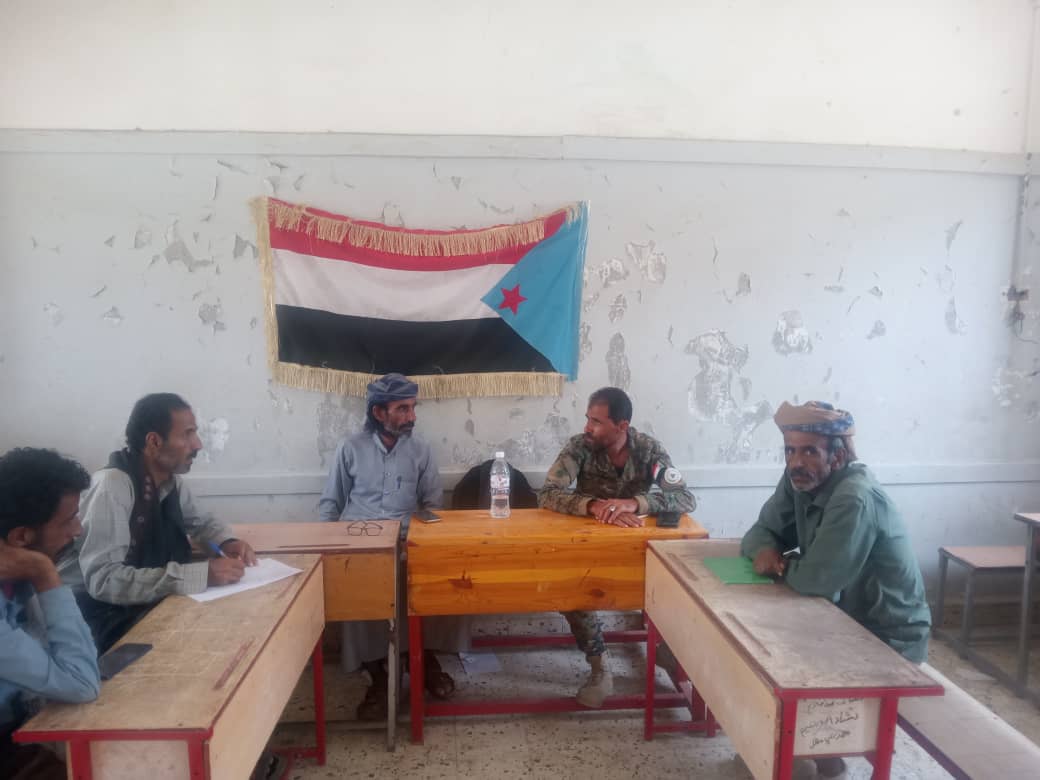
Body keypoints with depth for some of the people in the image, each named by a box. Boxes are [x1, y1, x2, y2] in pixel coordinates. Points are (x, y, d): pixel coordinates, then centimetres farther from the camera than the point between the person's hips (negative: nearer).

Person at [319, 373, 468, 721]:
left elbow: (434, 501, 10)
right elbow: (330, 503, 10)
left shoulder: (420, 449, 9)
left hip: (407, 539, 2)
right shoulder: (350, 448, 5)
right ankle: (377, 672, -12)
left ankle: (426, 655, -2)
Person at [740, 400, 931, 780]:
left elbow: (817, 579, -33)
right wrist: (765, 550, -20)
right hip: (845, 617, 8)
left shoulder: (855, 499, -32)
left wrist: (780, 564, -12)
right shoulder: (799, 480, -6)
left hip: (888, 638, -8)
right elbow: (763, 530, 4)